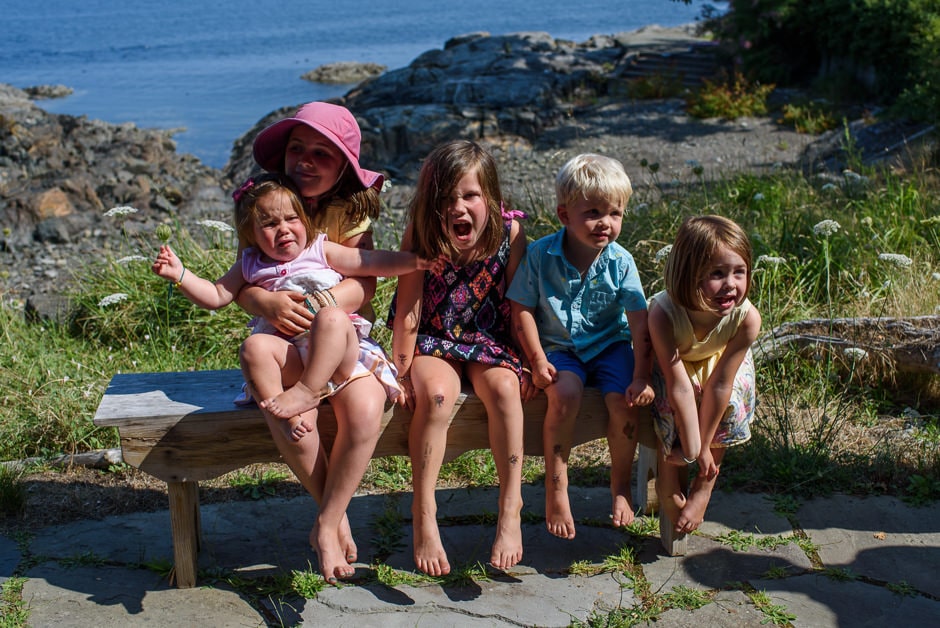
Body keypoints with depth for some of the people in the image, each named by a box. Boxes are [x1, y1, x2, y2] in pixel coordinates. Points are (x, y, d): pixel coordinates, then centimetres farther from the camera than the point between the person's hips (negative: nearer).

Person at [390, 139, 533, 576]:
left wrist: (529, 363, -2)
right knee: (436, 393, -31)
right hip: (435, 343, -1)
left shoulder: (510, 232, -12)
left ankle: (511, 508, -20)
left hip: (490, 342, 1)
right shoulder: (418, 237, -15)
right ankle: (424, 514, -22)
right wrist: (402, 371, -8)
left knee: (504, 388, -29)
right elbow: (408, 313, -11)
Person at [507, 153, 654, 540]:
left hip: (610, 345, 1)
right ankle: (556, 489, -14)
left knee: (625, 401, -24)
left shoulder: (620, 262, -9)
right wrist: (538, 361, -16)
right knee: (564, 395, -31)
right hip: (559, 348, -1)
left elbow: (640, 324, -10)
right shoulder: (541, 255, -11)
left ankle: (621, 486, 2)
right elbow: (522, 309, -7)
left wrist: (642, 377, -18)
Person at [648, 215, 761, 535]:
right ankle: (668, 484, -3)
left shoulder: (747, 317, -35)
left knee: (730, 400, -22)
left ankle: (705, 487, -3)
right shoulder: (664, 312, -40)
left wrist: (705, 446, -25)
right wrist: (691, 449, -32)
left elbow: (719, 385, -30)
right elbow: (681, 387, -37)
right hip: (672, 364, -2)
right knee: (672, 403, -26)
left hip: (718, 362, 2)